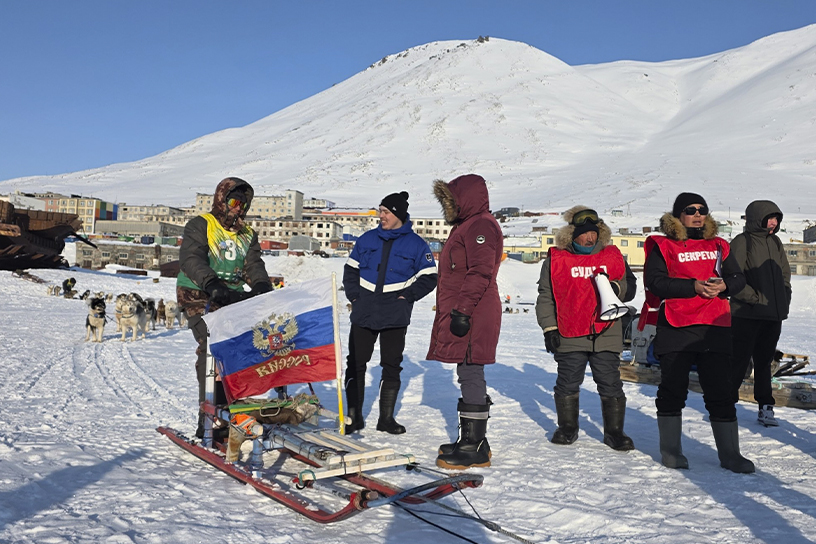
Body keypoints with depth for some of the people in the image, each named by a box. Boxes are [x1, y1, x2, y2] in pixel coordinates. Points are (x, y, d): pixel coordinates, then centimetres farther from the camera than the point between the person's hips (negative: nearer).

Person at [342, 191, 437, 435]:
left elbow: (428, 277, 2)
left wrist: (407, 296, -8)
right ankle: (354, 416, 14)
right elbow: (351, 269, 15)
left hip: (395, 317, -2)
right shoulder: (368, 239, 8)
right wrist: (354, 295, 3)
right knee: (355, 364, 2)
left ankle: (386, 417, 18)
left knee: (392, 367, 6)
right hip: (363, 314, 2)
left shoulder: (416, 244, 1)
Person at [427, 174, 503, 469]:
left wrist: (463, 311, -24)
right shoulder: (465, 226, 23)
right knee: (469, 377, 13)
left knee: (471, 377, -8)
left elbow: (480, 273, -20)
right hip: (460, 315, 11)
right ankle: (473, 441, 22)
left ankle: (474, 448, -2)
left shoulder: (481, 225, -10)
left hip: (472, 317, -11)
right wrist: (453, 312, 25)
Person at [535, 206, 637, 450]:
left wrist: (616, 288, -9)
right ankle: (567, 428, 26)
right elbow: (546, 296, 4)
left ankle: (614, 432, 19)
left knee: (611, 385, 5)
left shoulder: (613, 257, 9)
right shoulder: (556, 259, 3)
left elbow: (630, 287, 14)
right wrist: (549, 327, -2)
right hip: (569, 336, -1)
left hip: (606, 335, 1)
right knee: (567, 384, 8)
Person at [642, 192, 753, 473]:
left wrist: (725, 286, -8)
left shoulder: (719, 246, 16)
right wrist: (693, 286, -17)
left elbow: (738, 278, 15)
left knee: (720, 392, 6)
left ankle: (729, 454, 16)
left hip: (715, 328, 4)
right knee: (673, 390, 6)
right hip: (675, 328, -3)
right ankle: (671, 451, 20)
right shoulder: (664, 246, 1)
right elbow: (655, 281, -10)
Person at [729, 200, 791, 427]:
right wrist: (755, 298, -16)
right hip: (747, 314, -7)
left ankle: (766, 407, 20)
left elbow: (785, 273, 20)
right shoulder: (742, 242, -8)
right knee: (739, 360, -2)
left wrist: (784, 298, 9)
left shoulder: (775, 242, 13)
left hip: (773, 314, 7)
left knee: (764, 361, 13)